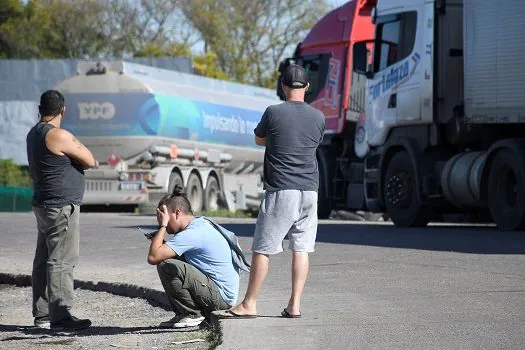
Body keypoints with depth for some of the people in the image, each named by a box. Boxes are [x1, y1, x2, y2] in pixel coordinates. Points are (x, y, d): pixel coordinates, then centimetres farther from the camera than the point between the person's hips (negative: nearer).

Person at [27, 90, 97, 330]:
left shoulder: (34, 134, 12)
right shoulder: (59, 136, -17)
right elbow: (89, 161, -9)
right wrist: (78, 146, 8)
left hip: (43, 206, 10)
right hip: (61, 207, -10)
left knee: (43, 261, 11)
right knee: (62, 261, -9)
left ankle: (42, 314, 15)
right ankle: (60, 316, -11)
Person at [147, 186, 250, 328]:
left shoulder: (191, 234, -19)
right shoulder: (202, 223, 13)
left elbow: (153, 257, -24)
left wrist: (162, 226, -13)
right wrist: (160, 241, 6)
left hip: (220, 297, -10)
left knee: (166, 266, -20)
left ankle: (192, 314, -7)